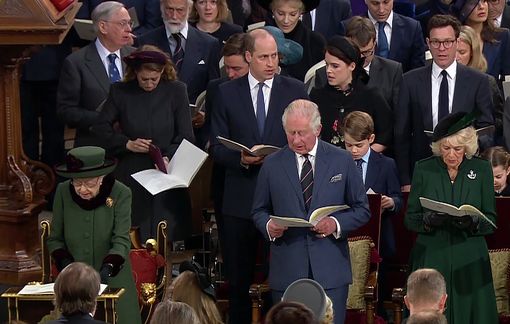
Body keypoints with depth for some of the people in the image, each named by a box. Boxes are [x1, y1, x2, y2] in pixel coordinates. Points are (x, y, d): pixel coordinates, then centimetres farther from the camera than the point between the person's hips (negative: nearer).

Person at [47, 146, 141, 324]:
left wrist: (107, 269, -29)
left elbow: (121, 241, -14)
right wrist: (65, 263, -12)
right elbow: (54, 239, 5)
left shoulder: (120, 194, -10)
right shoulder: (63, 192, -3)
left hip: (112, 281, -2)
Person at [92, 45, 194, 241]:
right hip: (131, 178, 0)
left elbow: (186, 136, 0)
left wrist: (168, 157, -18)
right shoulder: (120, 92, 4)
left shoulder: (176, 91, 2)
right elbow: (101, 129, 7)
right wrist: (127, 144, -9)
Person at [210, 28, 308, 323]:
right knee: (239, 277, 7)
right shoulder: (227, 93, 5)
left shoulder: (296, 90, 4)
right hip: (241, 198, 1)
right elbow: (217, 147, 4)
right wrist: (240, 159, -15)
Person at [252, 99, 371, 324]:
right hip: (287, 271, 1)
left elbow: (362, 210, 8)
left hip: (331, 271, -1)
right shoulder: (272, 165, 6)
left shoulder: (341, 161, 5)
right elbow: (259, 211, 14)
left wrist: (336, 223, -11)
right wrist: (269, 225, -9)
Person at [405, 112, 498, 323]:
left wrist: (472, 222, -17)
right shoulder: (423, 169, 4)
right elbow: (410, 219, 4)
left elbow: (491, 221, 4)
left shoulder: (482, 169, 4)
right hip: (431, 258, 0)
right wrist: (429, 220, -17)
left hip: (469, 262, 0)